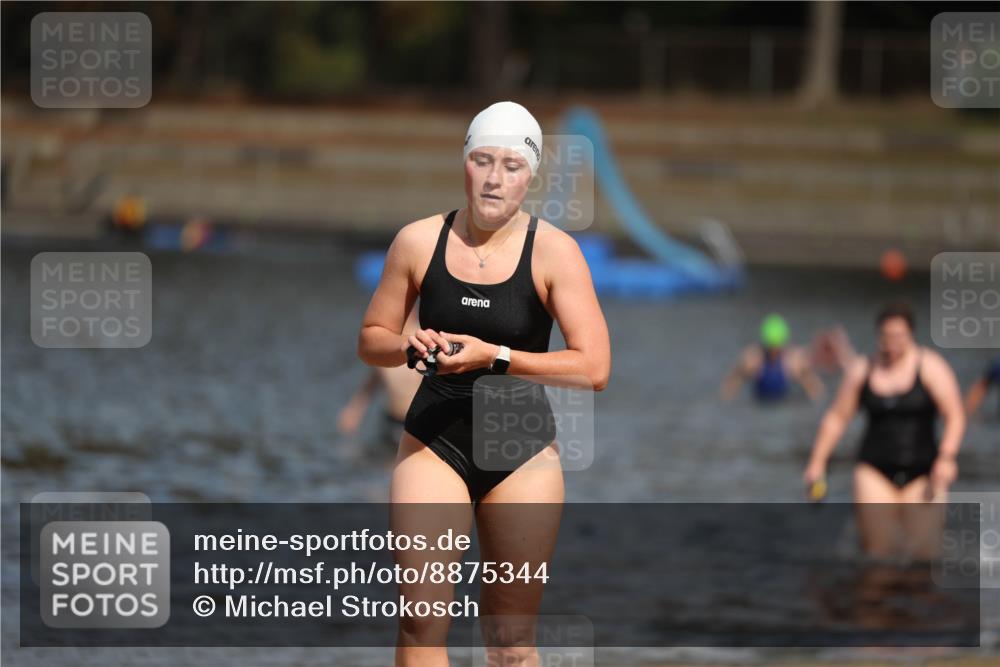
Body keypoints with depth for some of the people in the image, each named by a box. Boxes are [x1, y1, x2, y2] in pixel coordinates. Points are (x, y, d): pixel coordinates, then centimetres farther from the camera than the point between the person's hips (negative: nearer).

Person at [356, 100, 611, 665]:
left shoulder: (554, 252, -8)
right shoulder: (418, 242, -1)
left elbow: (594, 368, -15)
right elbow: (370, 341, 10)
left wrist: (494, 357, -23)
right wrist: (410, 347, -13)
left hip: (522, 449, -1)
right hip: (433, 443, 1)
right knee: (422, 617, -12)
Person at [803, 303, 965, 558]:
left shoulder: (930, 367, -2)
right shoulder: (862, 370, 8)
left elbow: (955, 416, -8)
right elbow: (837, 417, 13)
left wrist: (946, 457, -23)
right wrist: (817, 462, 9)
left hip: (921, 473, -2)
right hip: (876, 472, 2)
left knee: (923, 551, -8)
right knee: (878, 547, -12)